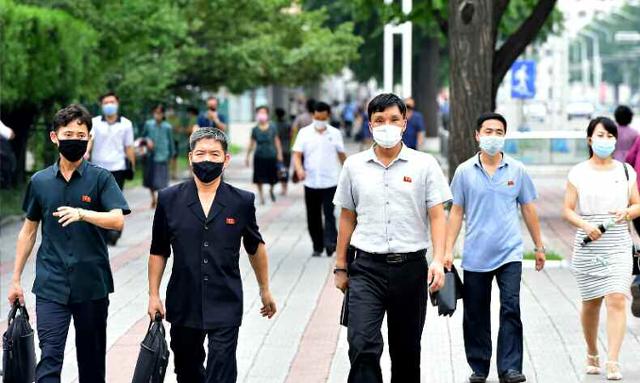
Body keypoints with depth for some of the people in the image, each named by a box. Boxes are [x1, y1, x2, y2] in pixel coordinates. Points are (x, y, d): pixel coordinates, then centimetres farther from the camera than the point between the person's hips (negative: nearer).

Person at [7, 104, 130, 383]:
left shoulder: (101, 179, -2)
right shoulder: (40, 181, 7)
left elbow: (117, 221, -15)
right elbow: (29, 230, 15)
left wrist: (82, 214, -33)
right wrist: (16, 279, 13)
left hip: (92, 284, -1)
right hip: (51, 286, 1)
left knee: (92, 359, 10)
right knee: (49, 356, -9)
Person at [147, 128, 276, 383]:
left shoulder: (241, 201, -1)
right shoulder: (169, 199, -1)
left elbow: (255, 247, 13)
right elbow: (158, 252, 7)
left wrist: (265, 290, 19)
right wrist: (153, 295, 3)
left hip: (226, 307, -2)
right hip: (183, 305, 2)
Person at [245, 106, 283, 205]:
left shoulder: (272, 128, -1)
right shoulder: (255, 129, 0)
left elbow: (277, 141, 4)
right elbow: (251, 143, 7)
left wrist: (279, 154, 1)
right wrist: (248, 156, 7)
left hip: (271, 156, 0)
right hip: (259, 156, 0)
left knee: (272, 177, 6)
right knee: (259, 178, -1)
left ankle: (271, 190, 37)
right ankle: (261, 196, 13)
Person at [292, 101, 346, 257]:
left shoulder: (335, 133, 5)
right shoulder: (304, 133, 3)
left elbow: (341, 155, 14)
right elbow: (297, 154, -3)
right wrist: (299, 169, -21)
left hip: (330, 182, -1)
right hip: (311, 183, 1)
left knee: (329, 214, -12)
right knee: (313, 217, 6)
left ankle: (330, 243, -21)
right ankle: (317, 247, 15)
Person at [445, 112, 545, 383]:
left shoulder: (517, 171, 3)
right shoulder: (465, 172, 2)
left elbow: (528, 209, 11)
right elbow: (456, 212, 5)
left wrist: (539, 246, 14)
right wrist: (448, 250, 0)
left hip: (510, 252, -1)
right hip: (475, 256, 1)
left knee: (511, 309, -11)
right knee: (476, 315, 8)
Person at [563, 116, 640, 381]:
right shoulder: (578, 173, 2)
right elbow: (568, 210, 0)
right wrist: (585, 225, -18)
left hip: (618, 247, 0)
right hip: (588, 247, 0)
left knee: (616, 300, -13)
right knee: (591, 303, 9)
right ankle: (592, 355, 29)